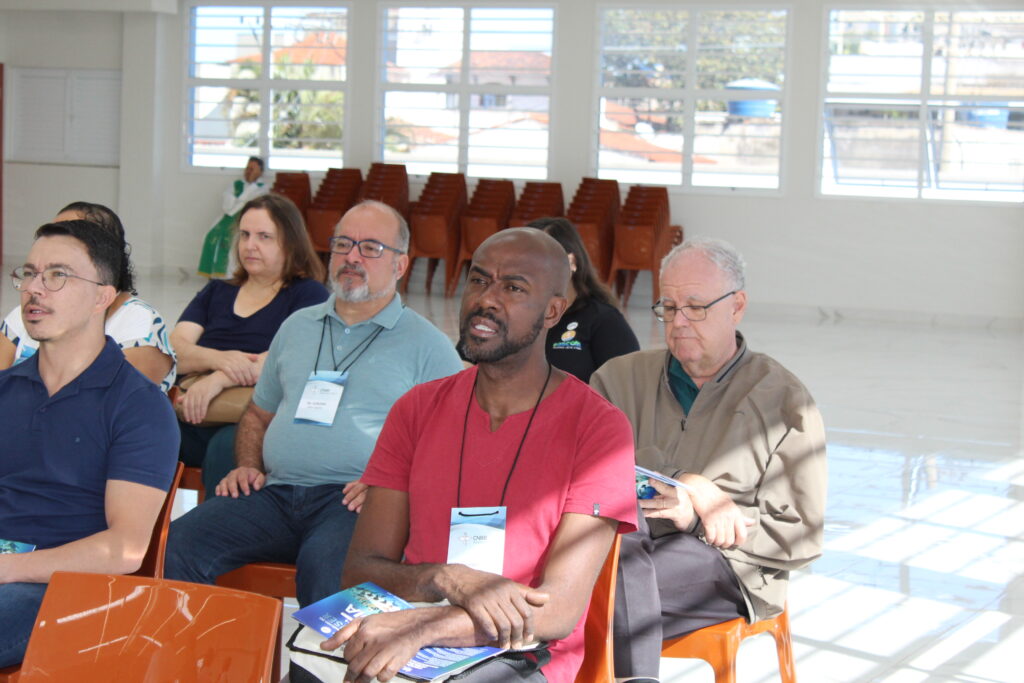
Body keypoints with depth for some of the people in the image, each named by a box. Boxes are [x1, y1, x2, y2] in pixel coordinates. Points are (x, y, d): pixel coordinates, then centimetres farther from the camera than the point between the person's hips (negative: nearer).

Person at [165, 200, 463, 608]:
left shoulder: (427, 345, 10)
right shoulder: (297, 326, 25)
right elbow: (259, 414, 34)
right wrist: (247, 466, 12)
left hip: (352, 499, -4)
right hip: (276, 492, 5)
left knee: (324, 563, -38)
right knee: (181, 543, -22)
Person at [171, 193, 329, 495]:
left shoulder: (308, 295, 11)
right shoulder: (216, 292, 26)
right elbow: (175, 350, 11)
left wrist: (220, 379, -21)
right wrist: (220, 359, -12)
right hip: (195, 417, 4)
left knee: (226, 446, -38)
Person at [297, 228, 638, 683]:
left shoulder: (597, 427, -4)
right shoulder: (416, 410, 11)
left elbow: (561, 611, -13)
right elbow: (359, 572, 4)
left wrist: (419, 626, -28)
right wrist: (451, 581, -19)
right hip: (401, 646, 4)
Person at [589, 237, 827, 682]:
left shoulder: (785, 402, 9)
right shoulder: (622, 377, 18)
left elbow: (800, 537, 3)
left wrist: (696, 520, -9)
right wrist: (692, 486, -13)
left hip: (725, 567, -2)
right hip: (618, 538, 3)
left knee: (617, 573, -33)